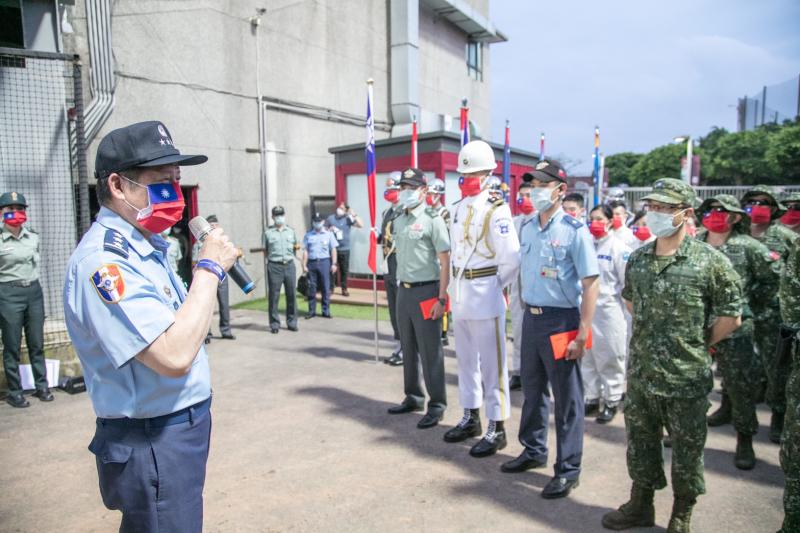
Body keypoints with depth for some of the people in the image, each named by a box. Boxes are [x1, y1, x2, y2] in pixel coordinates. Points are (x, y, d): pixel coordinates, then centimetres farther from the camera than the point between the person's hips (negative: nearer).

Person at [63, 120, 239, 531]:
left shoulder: (145, 247, 7)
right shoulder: (102, 260, -24)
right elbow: (174, 356, -32)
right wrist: (209, 269, -24)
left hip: (182, 428, 9)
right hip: (152, 445, -9)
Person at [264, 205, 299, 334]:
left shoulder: (291, 231, 15)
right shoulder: (268, 232, 6)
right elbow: (265, 251, 9)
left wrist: (296, 248, 5)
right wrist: (268, 258, -3)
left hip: (289, 265, 3)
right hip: (274, 266, -2)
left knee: (291, 294, 4)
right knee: (274, 295, -1)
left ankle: (292, 322, 15)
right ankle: (274, 323, 8)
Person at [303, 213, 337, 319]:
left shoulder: (328, 234, 8)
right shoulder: (308, 235, 10)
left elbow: (333, 249, 6)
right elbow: (305, 251, 8)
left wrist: (334, 264, -2)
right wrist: (304, 265, 2)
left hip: (324, 262, -1)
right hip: (311, 262, 1)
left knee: (326, 287, 1)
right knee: (311, 288, 4)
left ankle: (326, 311, 9)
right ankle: (311, 311, 13)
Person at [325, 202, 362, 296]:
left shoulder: (348, 219, 4)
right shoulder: (330, 218, 6)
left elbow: (361, 225, -5)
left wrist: (354, 215, -10)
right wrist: (329, 230, -9)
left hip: (345, 249, 0)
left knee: (344, 270, 5)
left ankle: (344, 289, 15)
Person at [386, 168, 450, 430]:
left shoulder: (432, 220, -8)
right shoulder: (399, 221, 12)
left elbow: (445, 262, -11)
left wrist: (441, 299, -16)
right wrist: (400, 286, 12)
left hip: (426, 292, -7)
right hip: (404, 291, 7)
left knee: (430, 351, 0)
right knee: (408, 348, 15)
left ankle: (437, 404, 13)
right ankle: (413, 397, 30)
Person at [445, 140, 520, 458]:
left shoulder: (495, 210, -13)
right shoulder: (460, 207, 12)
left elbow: (511, 258, -18)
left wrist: (493, 285, -6)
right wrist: (457, 284, 11)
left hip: (485, 295, -8)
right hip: (460, 293, 9)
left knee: (491, 363, 0)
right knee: (466, 359, 17)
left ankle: (497, 428, 12)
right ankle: (470, 417, 32)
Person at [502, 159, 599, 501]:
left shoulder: (575, 230, -11)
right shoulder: (528, 229, 9)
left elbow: (591, 284, -13)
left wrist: (582, 333, -17)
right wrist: (526, 313, 13)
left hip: (561, 320, -6)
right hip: (531, 317, 6)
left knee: (567, 397, 5)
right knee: (532, 389, 17)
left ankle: (568, 469, 19)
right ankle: (533, 451, 35)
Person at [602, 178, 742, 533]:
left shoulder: (710, 261, -11)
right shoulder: (638, 258, 3)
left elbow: (731, 317, -6)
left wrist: (696, 345, 0)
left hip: (687, 379, -4)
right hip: (641, 374, 5)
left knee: (686, 451, 12)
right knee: (640, 443, 18)